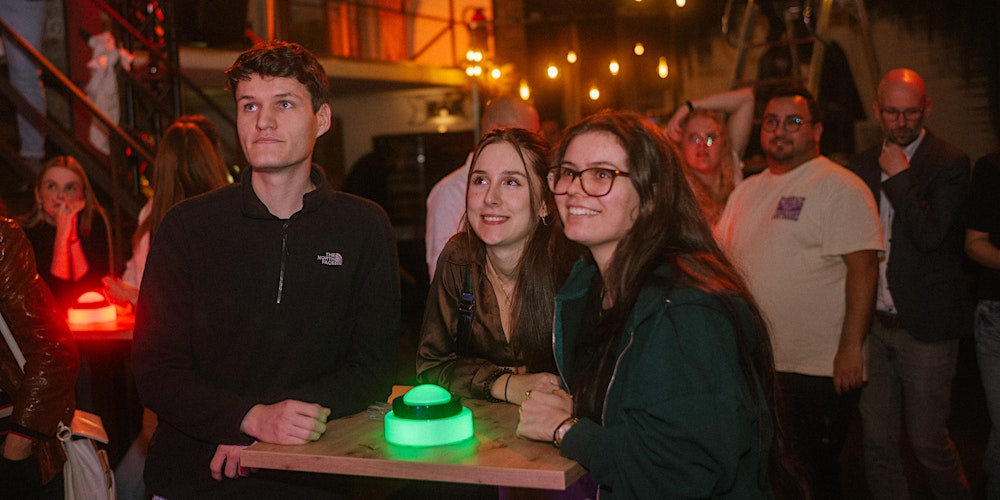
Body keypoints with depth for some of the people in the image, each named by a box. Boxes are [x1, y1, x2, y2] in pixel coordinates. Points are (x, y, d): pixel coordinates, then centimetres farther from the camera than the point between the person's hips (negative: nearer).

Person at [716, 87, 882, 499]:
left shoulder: (840, 188, -9)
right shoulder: (747, 191, 13)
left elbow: (863, 267, -16)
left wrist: (851, 348, -21)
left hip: (819, 368, -7)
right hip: (753, 363, 7)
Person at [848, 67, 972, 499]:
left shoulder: (950, 163, -7)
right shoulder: (861, 166, 10)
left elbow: (931, 235, -18)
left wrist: (900, 177, -14)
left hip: (924, 326, -5)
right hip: (872, 323, 5)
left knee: (928, 440, 4)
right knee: (877, 443, 10)